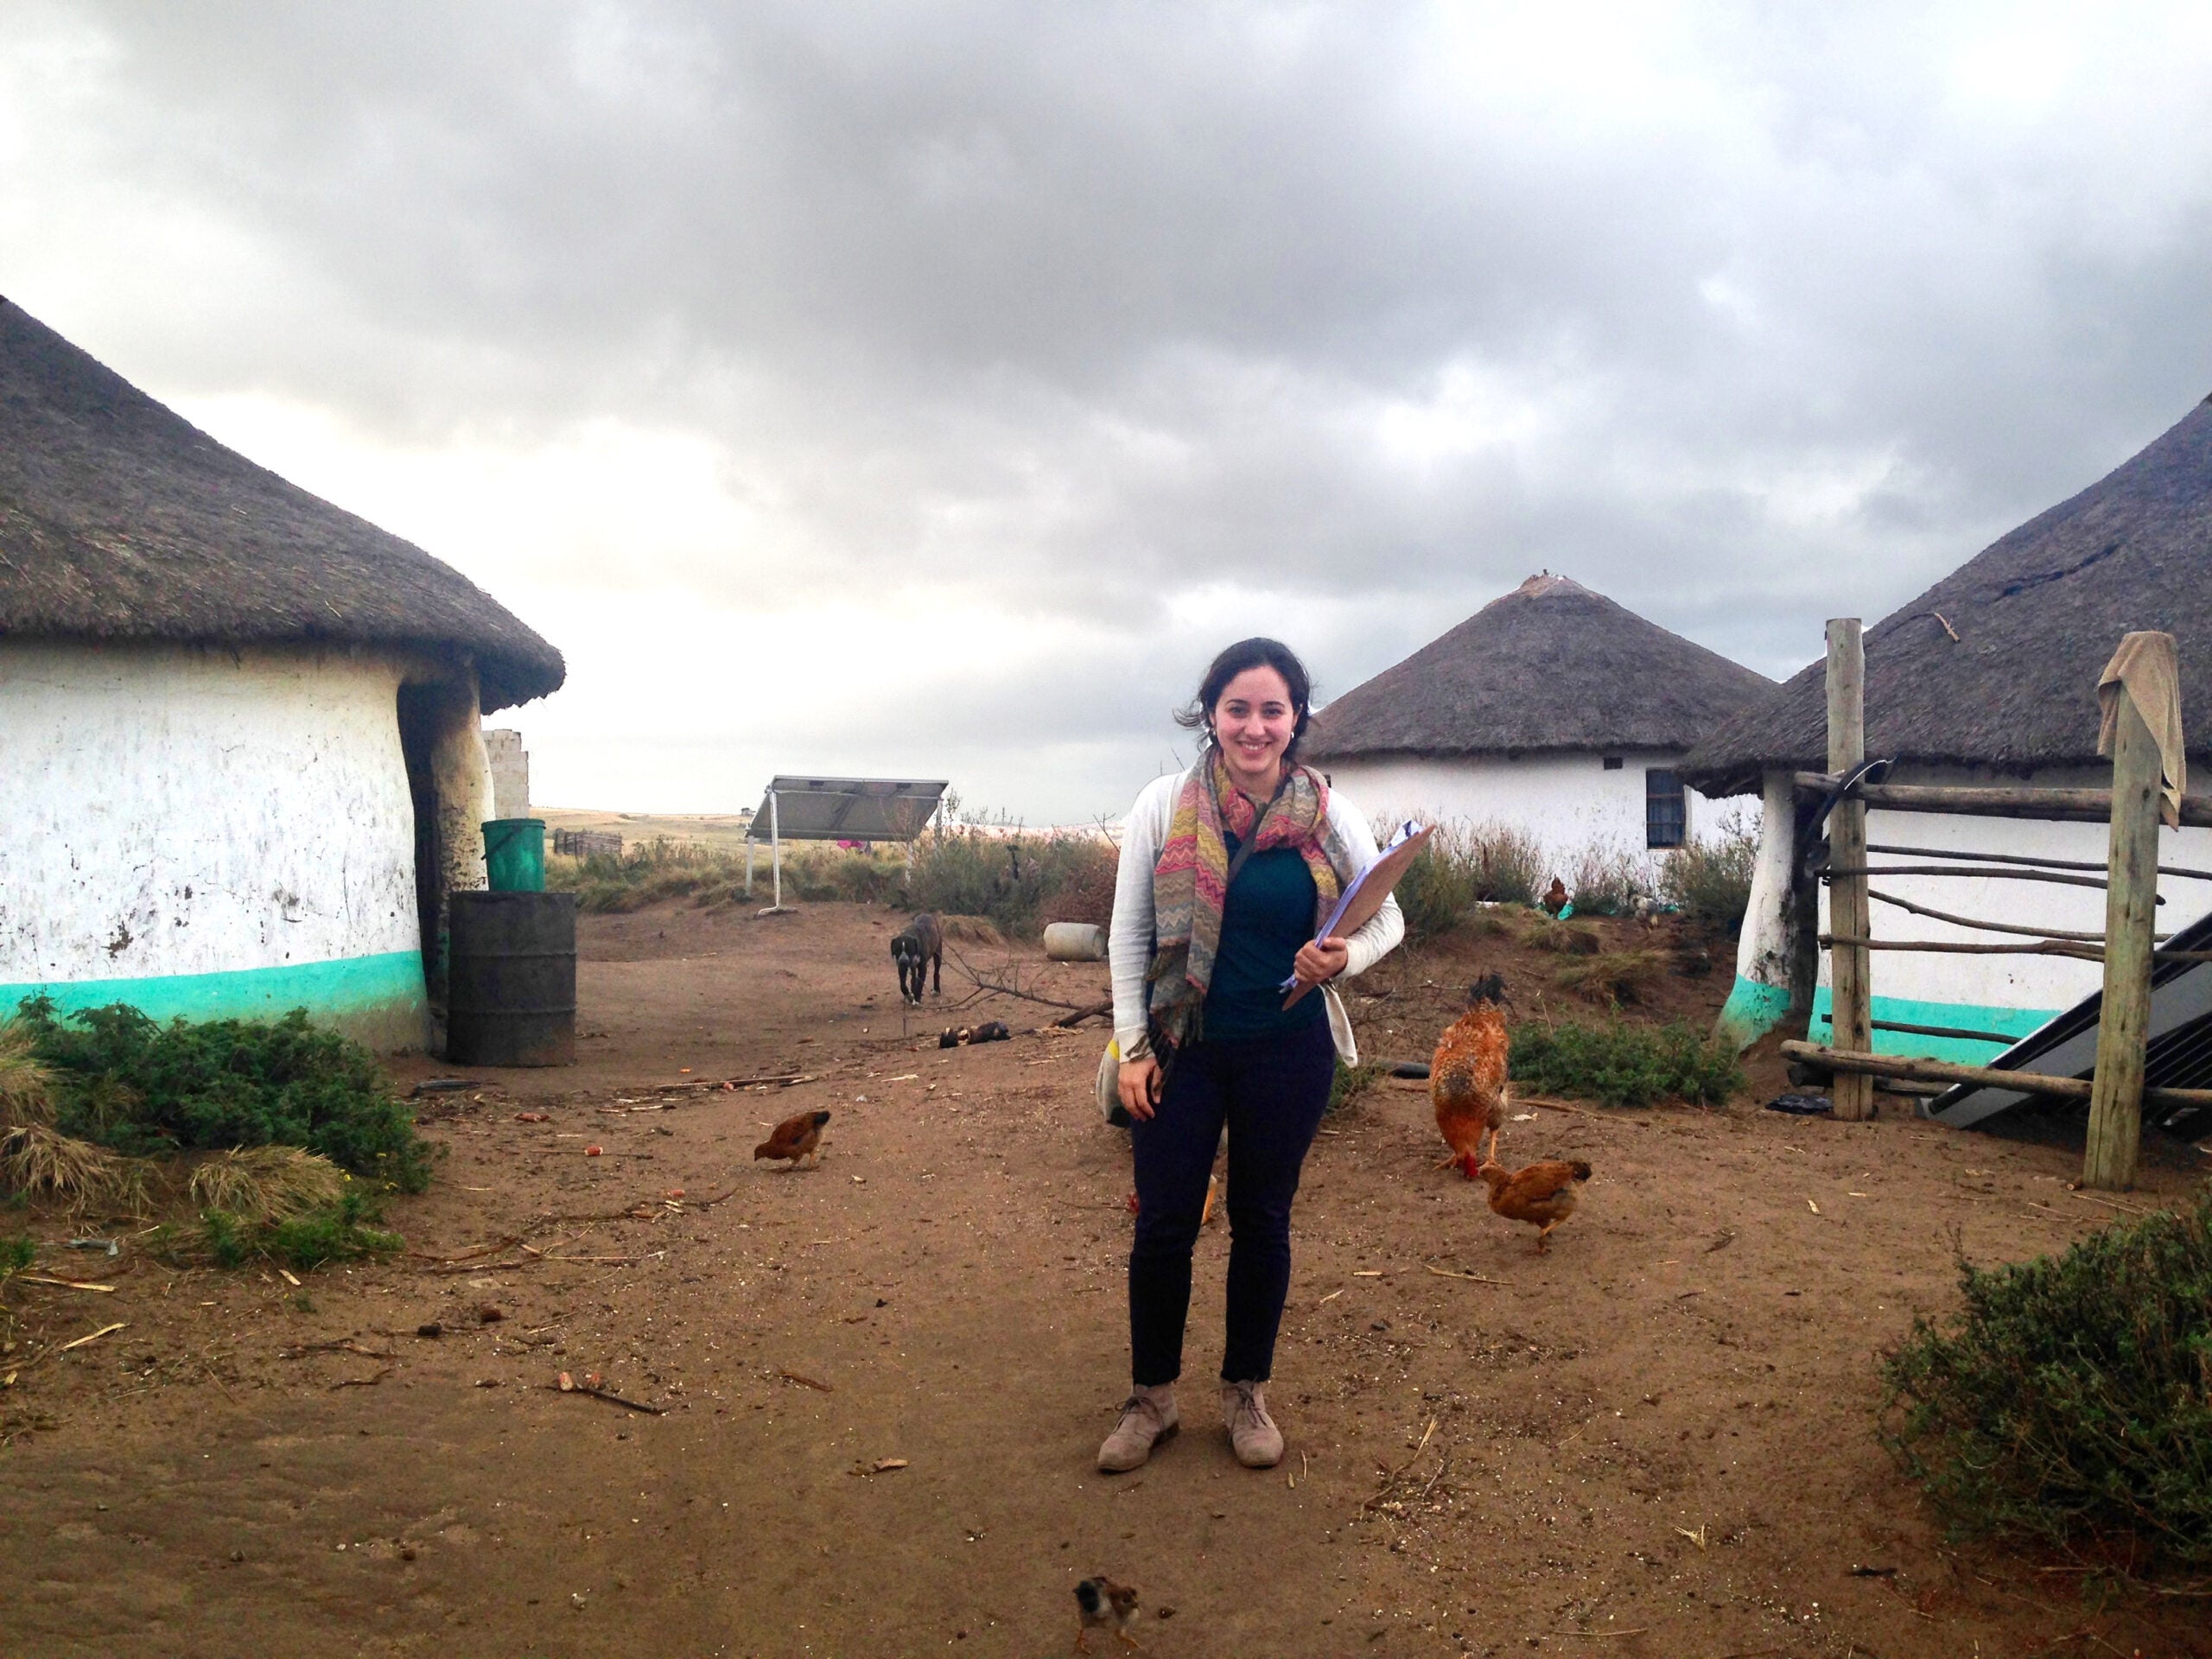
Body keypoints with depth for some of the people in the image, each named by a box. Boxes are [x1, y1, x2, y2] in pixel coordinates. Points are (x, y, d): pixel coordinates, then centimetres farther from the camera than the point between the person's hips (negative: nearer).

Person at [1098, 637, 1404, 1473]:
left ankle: (1246, 1393, 32)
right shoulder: (1164, 806, -7)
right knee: (1163, 1224, 6)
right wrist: (1132, 1047, -5)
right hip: (1182, 1049, 0)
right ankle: (1151, 1398, 26)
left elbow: (1389, 917, 3)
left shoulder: (1330, 815, -5)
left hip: (1287, 1051, 1)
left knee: (1263, 1221, 13)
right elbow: (1128, 935, -2)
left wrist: (1345, 956, -19)